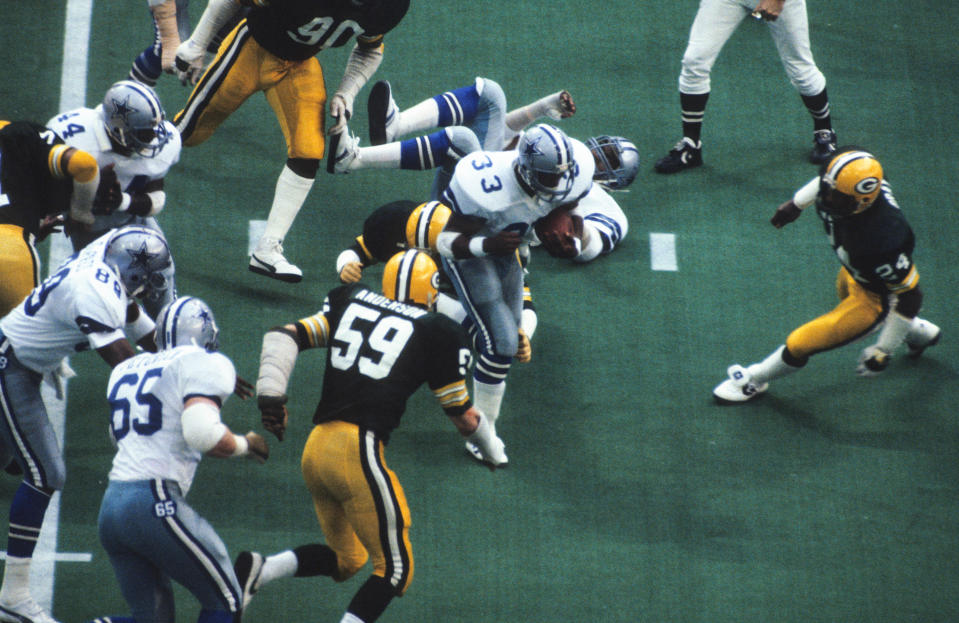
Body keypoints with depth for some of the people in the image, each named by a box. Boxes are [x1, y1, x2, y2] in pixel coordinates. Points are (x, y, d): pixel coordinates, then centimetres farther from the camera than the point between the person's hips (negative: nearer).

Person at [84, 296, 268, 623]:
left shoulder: (127, 370, 19)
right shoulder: (205, 366, -3)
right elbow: (202, 432, -19)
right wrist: (244, 445, -1)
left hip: (110, 506, 7)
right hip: (154, 503, -7)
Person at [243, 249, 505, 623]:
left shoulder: (349, 305, 16)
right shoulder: (437, 334, 5)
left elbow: (285, 336, 4)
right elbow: (463, 417, 13)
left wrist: (270, 392, -2)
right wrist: (494, 451, 30)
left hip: (315, 449, 6)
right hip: (358, 452, -6)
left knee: (345, 559, 22)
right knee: (394, 570, 5)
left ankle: (260, 569, 0)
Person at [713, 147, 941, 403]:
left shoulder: (882, 242, -46)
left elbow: (909, 296, -30)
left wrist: (883, 350, -21)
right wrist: (797, 203, 10)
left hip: (875, 297, -8)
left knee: (800, 344, -1)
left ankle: (753, 381, 31)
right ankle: (921, 333, 61)